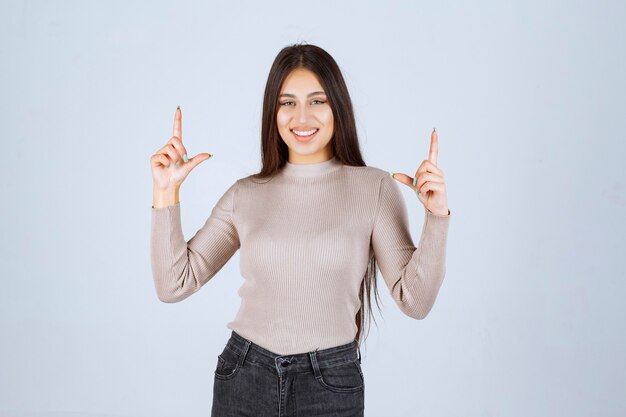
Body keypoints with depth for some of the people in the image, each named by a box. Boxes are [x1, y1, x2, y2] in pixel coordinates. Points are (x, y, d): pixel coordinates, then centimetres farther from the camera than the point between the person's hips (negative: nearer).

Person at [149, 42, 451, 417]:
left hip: (331, 385, -1)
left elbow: (415, 301, -8)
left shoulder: (375, 187, -6)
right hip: (244, 378, 2)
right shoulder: (245, 194, 0)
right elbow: (174, 284, -1)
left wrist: (437, 217, -20)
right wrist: (166, 193, -7)